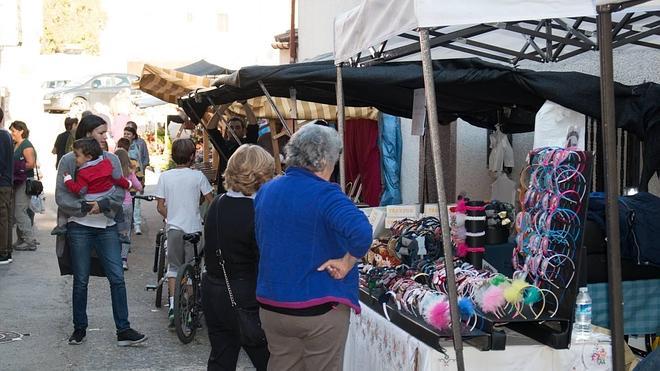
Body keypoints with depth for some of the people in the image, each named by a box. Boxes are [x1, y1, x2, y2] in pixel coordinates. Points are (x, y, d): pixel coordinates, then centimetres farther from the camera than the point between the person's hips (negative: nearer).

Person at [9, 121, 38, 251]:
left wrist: (17, 168, -15)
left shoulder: (27, 146, -11)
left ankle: (30, 241, -5)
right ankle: (21, 239, 20)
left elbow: (31, 164, -19)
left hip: (24, 182, -9)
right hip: (16, 182, 9)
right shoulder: (14, 145, 16)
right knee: (16, 212, 12)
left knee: (20, 212, -10)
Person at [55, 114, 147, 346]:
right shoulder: (69, 160, -3)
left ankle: (123, 330, 6)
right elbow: (61, 197, -6)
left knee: (117, 278, -1)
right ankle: (79, 328, 23)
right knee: (81, 281, 8)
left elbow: (120, 193, -1)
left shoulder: (111, 160, 5)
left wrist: (101, 205, -17)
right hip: (79, 226, -2)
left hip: (107, 226, 2)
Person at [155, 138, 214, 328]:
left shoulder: (165, 176, -1)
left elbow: (160, 207, 0)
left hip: (173, 227, 1)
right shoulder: (198, 176, -5)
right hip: (194, 227, -1)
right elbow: (212, 201, -2)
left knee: (173, 267, 14)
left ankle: (173, 304, 0)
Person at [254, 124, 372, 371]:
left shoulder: (265, 191, 5)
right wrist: (347, 263, -19)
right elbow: (361, 232, -34)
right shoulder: (324, 194, -18)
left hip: (271, 305, 6)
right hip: (319, 311, -6)